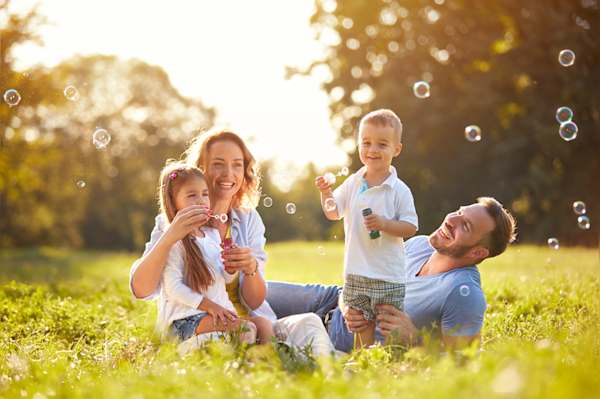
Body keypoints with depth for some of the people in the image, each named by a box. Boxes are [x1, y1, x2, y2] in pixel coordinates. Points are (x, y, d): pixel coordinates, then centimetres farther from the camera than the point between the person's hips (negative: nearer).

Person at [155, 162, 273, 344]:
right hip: (186, 319, -7)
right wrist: (208, 305, -18)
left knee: (264, 325, -11)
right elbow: (173, 288, -15)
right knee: (246, 329, -26)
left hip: (221, 311, 8)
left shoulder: (212, 234, 13)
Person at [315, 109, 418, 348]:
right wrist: (325, 193, -6)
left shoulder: (399, 190, -8)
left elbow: (411, 228, -10)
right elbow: (333, 213, 12)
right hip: (356, 272, 4)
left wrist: (383, 223, -24)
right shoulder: (353, 183, 5)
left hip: (389, 276, -4)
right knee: (362, 327, 12)